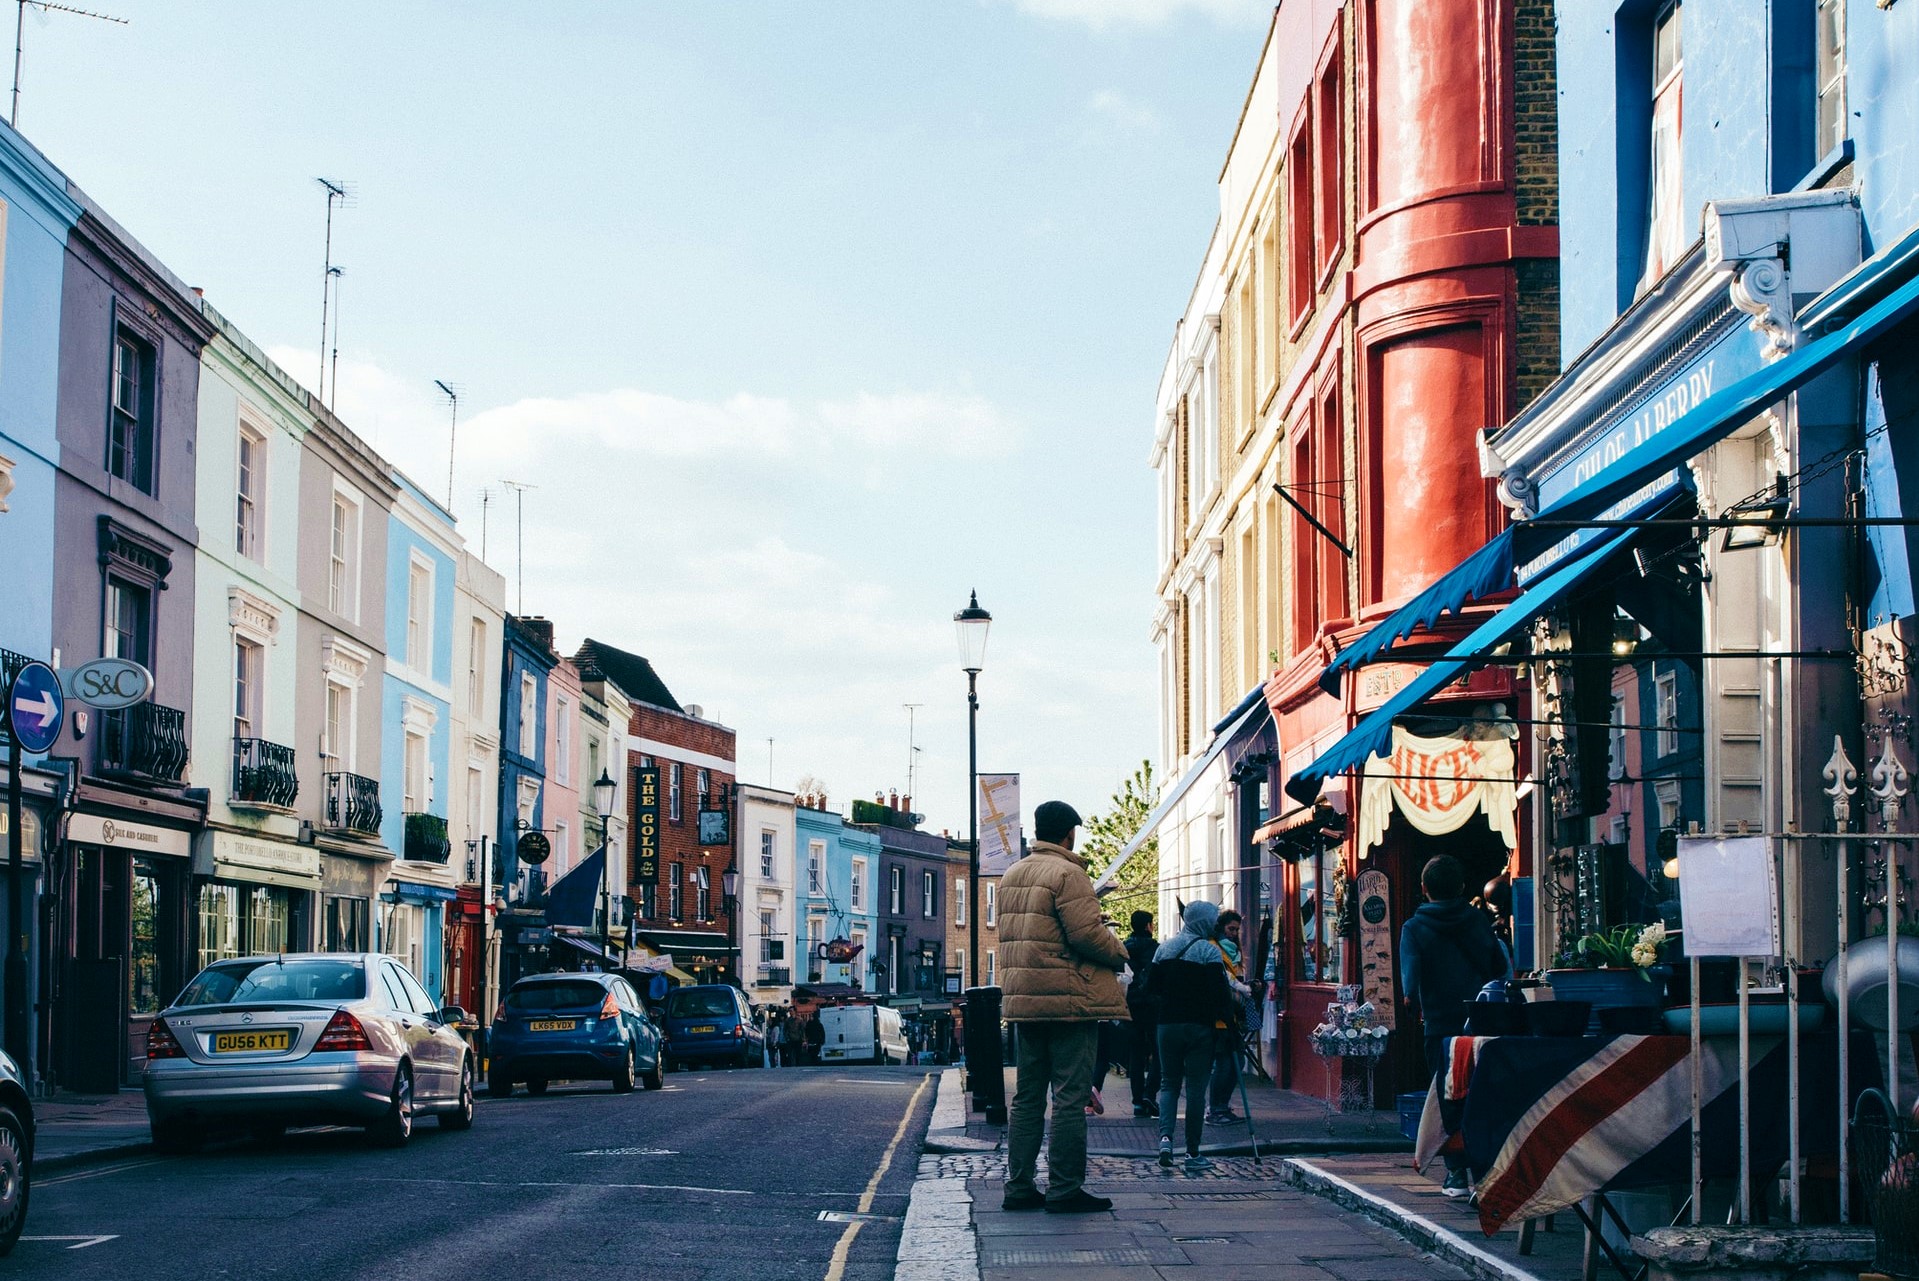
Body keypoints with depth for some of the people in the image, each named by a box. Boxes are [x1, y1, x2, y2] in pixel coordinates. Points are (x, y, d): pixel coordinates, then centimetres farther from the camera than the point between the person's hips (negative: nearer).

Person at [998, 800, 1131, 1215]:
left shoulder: (1011, 875, 16)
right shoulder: (1067, 873, -11)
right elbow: (1087, 933, -18)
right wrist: (1119, 953, -2)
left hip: (1022, 1001, 8)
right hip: (1068, 1001, -8)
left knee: (1027, 1095, 12)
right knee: (1070, 1096, -4)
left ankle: (1019, 1187, 12)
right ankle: (1064, 1189, -3)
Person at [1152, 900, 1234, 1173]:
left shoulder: (1164, 948, 9)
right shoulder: (1209, 950, -9)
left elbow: (1153, 988, 13)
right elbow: (1219, 991, -15)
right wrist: (1227, 1017, -2)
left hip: (1167, 1024, 4)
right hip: (1199, 1027, -4)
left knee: (1169, 1082, 13)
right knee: (1196, 1087, 1)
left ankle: (1165, 1136, -10)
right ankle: (1193, 1154, 4)